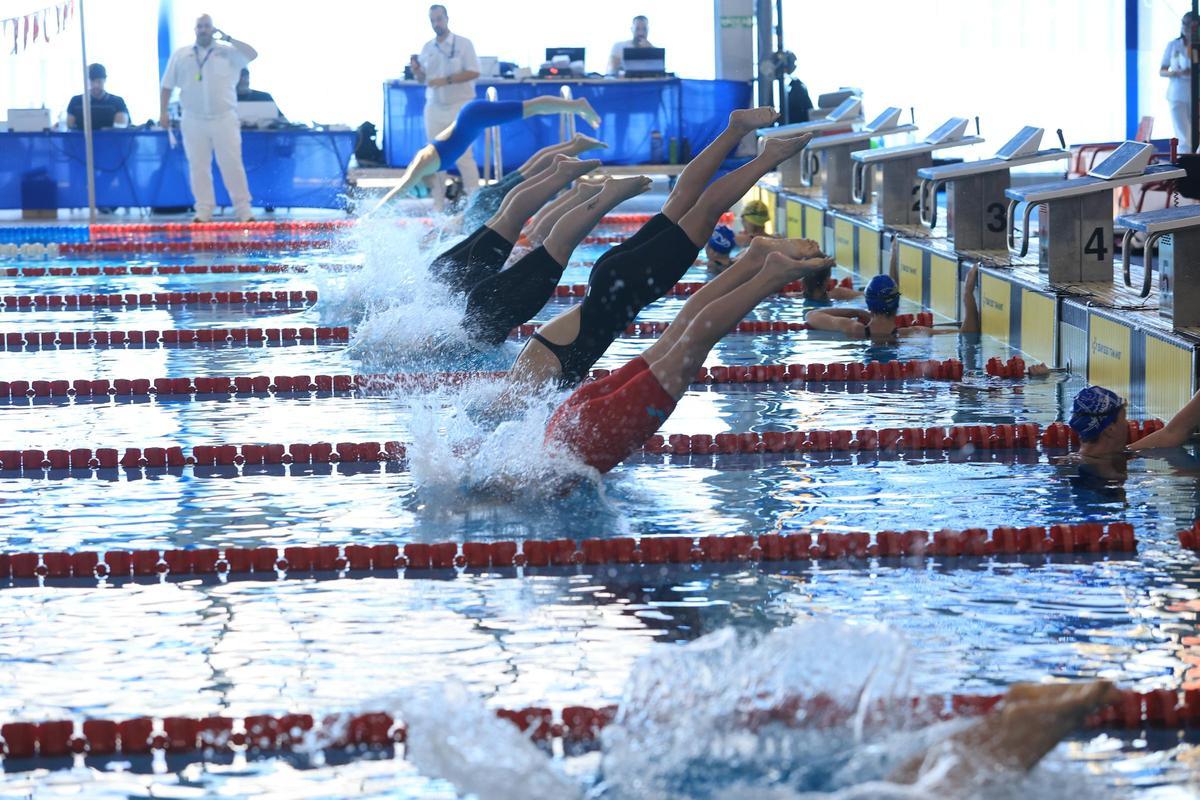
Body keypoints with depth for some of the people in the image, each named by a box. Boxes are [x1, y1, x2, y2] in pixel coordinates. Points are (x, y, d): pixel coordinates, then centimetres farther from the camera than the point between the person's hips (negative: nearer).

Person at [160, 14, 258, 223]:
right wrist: (163, 112, 3)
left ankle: (243, 211, 1)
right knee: (198, 167, 3)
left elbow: (253, 54, -13)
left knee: (232, 165, -3)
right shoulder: (180, 55, 8)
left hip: (224, 119, -2)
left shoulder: (228, 52, 3)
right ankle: (203, 212, 9)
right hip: (193, 121, 2)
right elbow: (167, 86, 11)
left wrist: (227, 38, -13)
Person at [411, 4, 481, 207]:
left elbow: (474, 72, -11)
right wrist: (415, 70, -9)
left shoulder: (463, 44, -2)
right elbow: (422, 78, 14)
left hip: (459, 107, -5)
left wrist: (446, 80, -19)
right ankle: (438, 202, 10)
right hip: (434, 107, 5)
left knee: (463, 156, -10)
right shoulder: (427, 48, 11)